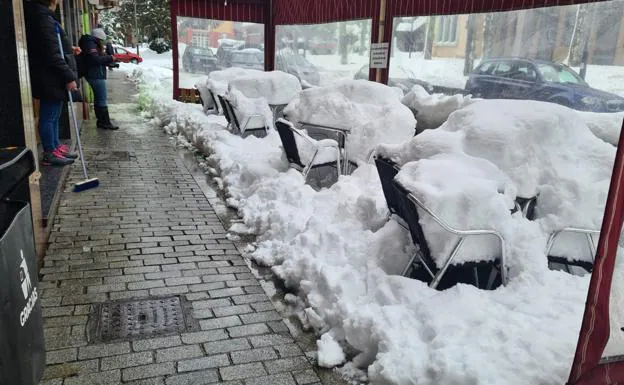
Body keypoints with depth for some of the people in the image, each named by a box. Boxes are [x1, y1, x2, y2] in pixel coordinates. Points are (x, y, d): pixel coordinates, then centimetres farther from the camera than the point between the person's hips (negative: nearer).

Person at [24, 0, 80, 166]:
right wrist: (68, 77, -21)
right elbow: (52, 54, -22)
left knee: (53, 115, 17)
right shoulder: (43, 18, -17)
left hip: (50, 79, 10)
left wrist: (69, 49, 15)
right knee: (49, 116, -2)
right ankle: (50, 154, 6)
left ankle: (56, 147, 28)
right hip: (49, 79, -10)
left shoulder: (41, 15, 16)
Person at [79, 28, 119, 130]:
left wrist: (109, 59, 2)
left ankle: (101, 121, 19)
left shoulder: (93, 44, 18)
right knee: (102, 100, -9)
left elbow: (99, 58, 17)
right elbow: (95, 59, -23)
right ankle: (105, 122, -7)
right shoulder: (90, 44, -13)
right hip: (96, 76, -11)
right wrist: (110, 58, -12)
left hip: (96, 75, 11)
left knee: (98, 99, 13)